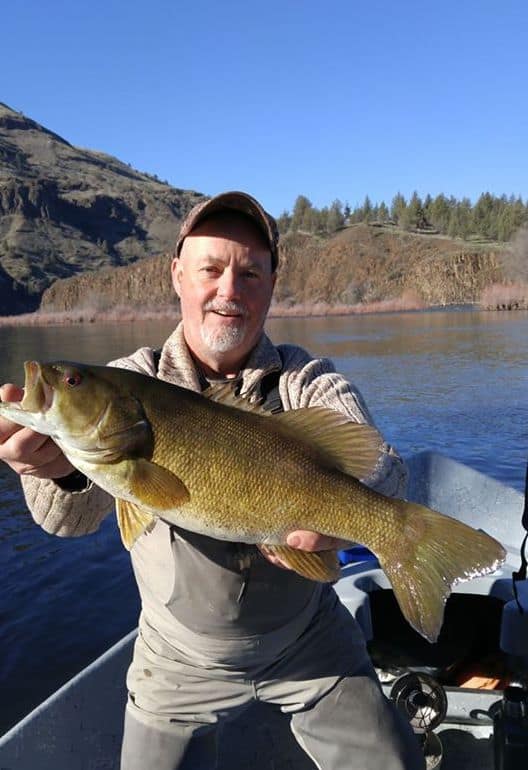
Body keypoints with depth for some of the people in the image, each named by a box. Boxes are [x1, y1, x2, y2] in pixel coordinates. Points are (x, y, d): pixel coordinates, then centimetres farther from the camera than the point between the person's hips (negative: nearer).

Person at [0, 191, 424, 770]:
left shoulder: (308, 380, -10)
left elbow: (382, 465, -24)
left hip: (310, 644, 1)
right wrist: (59, 468, -49)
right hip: (181, 661, 0)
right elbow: (72, 518, -24)